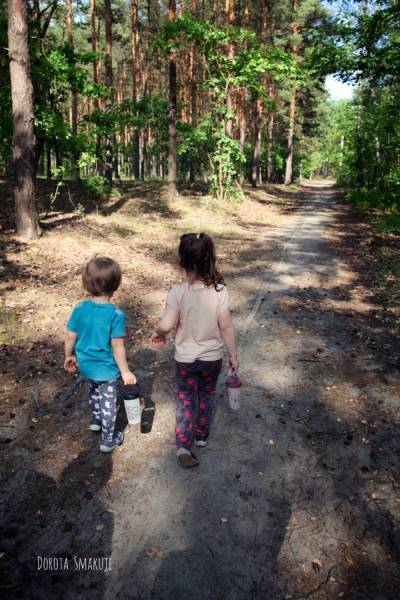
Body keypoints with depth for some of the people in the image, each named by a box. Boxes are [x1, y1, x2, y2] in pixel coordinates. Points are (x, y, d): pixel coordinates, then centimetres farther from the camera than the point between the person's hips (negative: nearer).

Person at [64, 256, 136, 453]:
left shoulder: (80, 309, -13)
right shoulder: (116, 314, -25)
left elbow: (70, 336, -5)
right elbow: (117, 345, -23)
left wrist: (69, 356, 13)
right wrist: (125, 371, -13)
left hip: (86, 365, 5)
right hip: (107, 369, -5)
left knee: (94, 390, 34)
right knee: (108, 403, 16)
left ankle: (95, 420, 55)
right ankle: (108, 440, 32)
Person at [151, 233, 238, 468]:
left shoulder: (178, 291, -20)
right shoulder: (220, 290, -16)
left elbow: (166, 325, -24)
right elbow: (226, 327, -12)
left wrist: (158, 334, 0)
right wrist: (234, 355, 1)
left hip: (185, 358, -1)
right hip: (212, 357, 2)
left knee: (186, 400, 16)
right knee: (207, 396, 24)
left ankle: (183, 446, 8)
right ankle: (202, 436, 40)